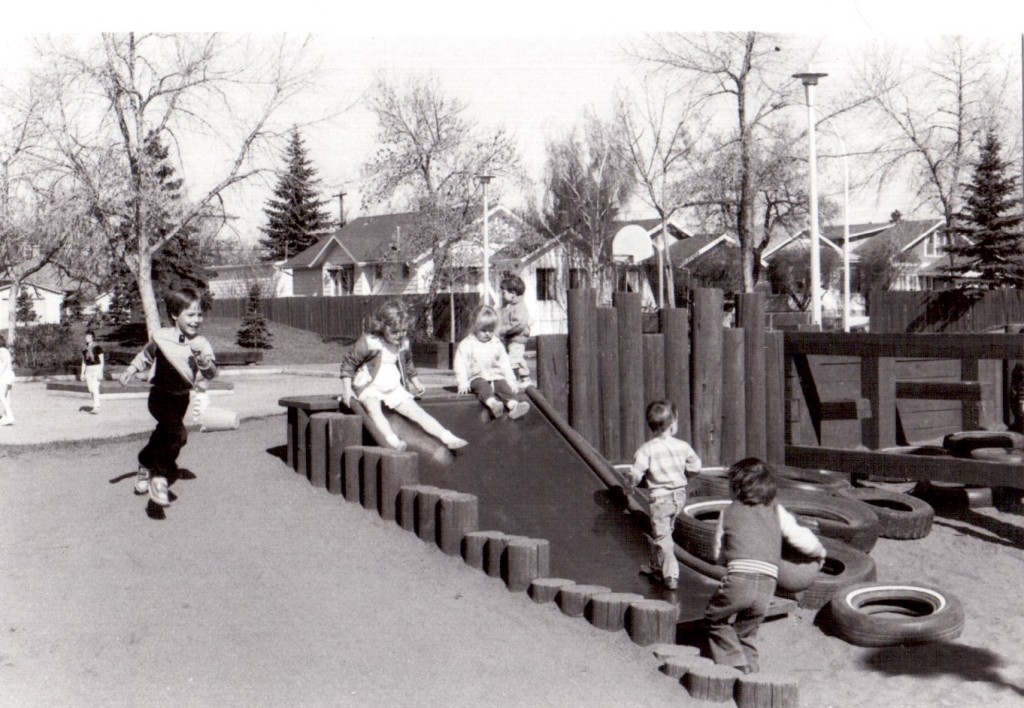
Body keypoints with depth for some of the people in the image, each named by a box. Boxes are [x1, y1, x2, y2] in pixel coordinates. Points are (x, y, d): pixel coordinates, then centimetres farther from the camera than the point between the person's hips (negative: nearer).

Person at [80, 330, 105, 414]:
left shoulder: (97, 348, -5)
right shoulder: (84, 349, 11)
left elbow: (102, 361, -5)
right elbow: (84, 362, 17)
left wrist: (100, 372, -12)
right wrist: (82, 373, 13)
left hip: (96, 369, -6)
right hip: (88, 370, 6)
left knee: (95, 389, -14)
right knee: (91, 390, 5)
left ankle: (96, 407, -15)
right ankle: (95, 406, 12)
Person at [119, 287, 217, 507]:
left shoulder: (201, 344, -10)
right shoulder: (161, 337, -12)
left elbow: (212, 373, -19)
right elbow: (146, 355, 10)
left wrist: (203, 361, -37)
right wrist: (131, 370, 8)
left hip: (182, 397, 4)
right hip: (161, 394, -4)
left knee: (164, 435, 21)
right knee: (177, 433, -26)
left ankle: (146, 466, 48)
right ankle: (159, 477, -15)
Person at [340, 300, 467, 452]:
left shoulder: (403, 345, 3)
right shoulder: (369, 343, -14)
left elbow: (408, 364, 25)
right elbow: (348, 362, -8)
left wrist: (416, 383, 28)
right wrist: (346, 389, -14)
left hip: (394, 389, 5)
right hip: (369, 387, -5)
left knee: (418, 412, -5)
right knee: (373, 408, -37)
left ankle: (448, 438, -7)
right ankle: (392, 441, -50)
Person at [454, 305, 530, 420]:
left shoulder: (497, 345, 14)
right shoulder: (466, 345, 3)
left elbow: (505, 364, 16)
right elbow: (460, 364, -1)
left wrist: (511, 381, 5)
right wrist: (462, 383, -12)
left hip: (495, 377, 3)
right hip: (476, 377, -3)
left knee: (503, 385, -28)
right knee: (482, 385, -35)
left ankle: (513, 405, -53)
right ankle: (492, 403, -64)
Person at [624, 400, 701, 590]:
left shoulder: (647, 449, -17)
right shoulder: (683, 446, -7)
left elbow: (635, 477, -19)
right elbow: (696, 466, 5)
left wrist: (629, 475, 4)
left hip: (660, 498, -5)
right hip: (680, 495, 5)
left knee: (662, 537, 5)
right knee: (666, 532, 24)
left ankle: (671, 575, 2)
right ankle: (659, 567, 38)